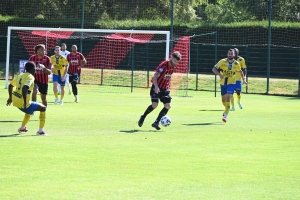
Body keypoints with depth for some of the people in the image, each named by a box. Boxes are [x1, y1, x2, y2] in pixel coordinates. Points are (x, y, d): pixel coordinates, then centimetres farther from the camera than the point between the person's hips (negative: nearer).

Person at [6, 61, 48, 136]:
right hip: (22, 103, -8)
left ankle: (22, 127, 46)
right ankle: (41, 131, 2)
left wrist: (10, 97, 31)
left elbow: (10, 85, 19)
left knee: (29, 109, 37)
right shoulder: (30, 77, -13)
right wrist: (25, 103, -27)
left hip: (15, 101, 8)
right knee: (43, 108, 7)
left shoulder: (20, 75, 11)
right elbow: (24, 88, -30)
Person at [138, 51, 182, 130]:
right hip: (156, 88, -7)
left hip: (165, 89, 7)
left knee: (168, 106, -8)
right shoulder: (164, 65, -18)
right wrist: (156, 87, -37)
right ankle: (143, 117, 6)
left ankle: (156, 122, -2)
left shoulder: (173, 66, 5)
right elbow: (155, 76, -24)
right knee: (155, 104, -20)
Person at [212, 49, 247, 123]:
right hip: (223, 83, 2)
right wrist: (219, 74, -28)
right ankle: (227, 109, 45)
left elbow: (240, 71, 17)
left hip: (231, 83, -2)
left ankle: (226, 115, -20)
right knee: (223, 100, 13)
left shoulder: (236, 64, -4)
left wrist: (243, 79, 20)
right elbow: (214, 69, -12)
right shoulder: (223, 61, -9)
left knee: (228, 98, -20)